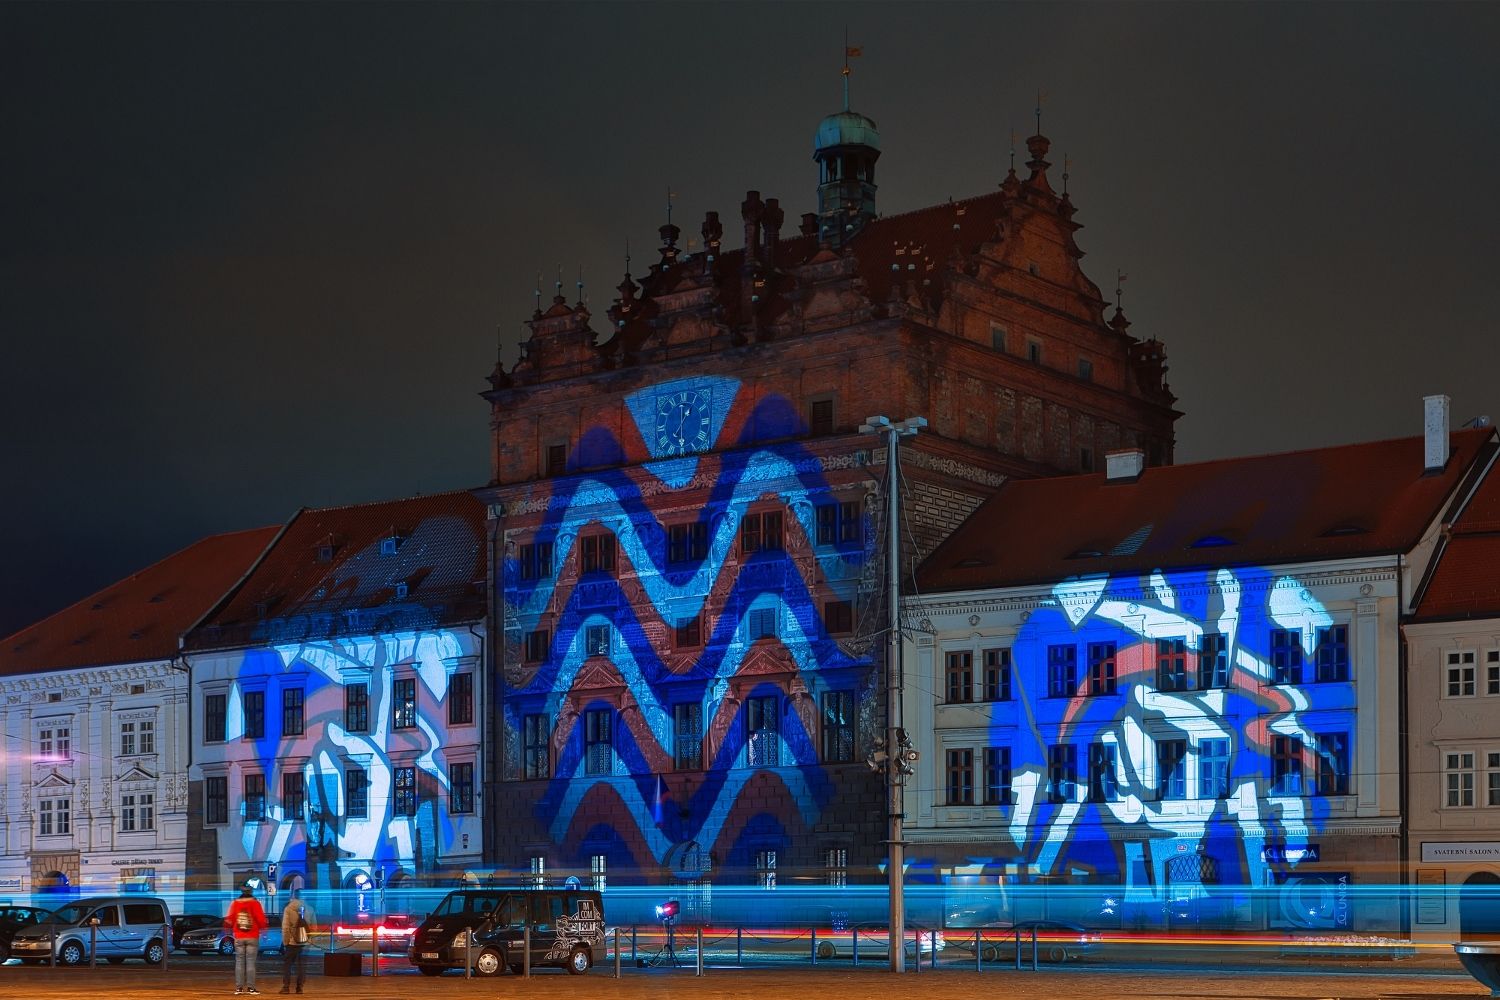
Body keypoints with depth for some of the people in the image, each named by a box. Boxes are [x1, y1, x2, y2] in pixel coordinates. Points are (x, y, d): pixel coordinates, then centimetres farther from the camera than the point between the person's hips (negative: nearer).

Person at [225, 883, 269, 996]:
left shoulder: (235, 904, 2)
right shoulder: (255, 903, -5)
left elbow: (229, 920, 5)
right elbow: (261, 919, -8)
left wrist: (229, 928, 24)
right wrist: (262, 927, 12)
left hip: (239, 937, 2)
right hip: (252, 937, -2)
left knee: (239, 962, 5)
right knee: (250, 962, -2)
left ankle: (239, 987, 2)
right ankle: (251, 987, -5)